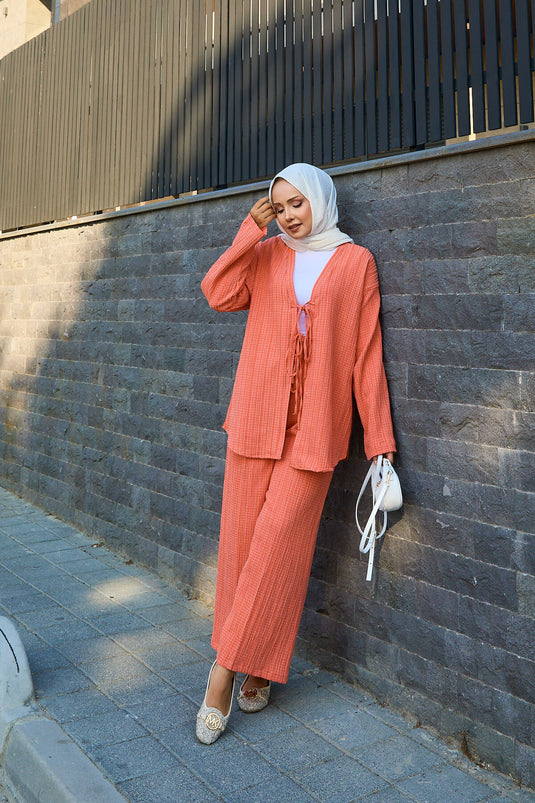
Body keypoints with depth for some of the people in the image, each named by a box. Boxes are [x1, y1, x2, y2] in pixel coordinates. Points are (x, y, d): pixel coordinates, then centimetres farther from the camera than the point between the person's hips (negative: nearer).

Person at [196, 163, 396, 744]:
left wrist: (380, 439, -3)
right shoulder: (265, 254, 12)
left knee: (278, 543, -6)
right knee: (241, 538, 4)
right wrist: (251, 230, -3)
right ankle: (253, 663, 21)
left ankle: (229, 668, 7)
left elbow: (366, 353, 1)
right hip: (255, 416, 3)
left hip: (316, 424, -3)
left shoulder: (356, 262, 5)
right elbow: (218, 294, -6)